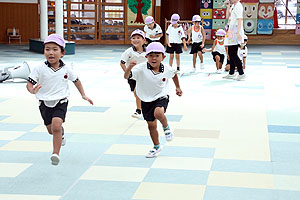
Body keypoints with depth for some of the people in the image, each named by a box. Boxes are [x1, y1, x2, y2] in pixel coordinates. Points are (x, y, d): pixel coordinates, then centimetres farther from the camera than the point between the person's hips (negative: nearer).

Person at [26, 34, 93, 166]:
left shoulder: (66, 69, -4)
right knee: (51, 130, 15)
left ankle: (56, 153, -16)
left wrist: (83, 95, 14)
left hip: (60, 102, -1)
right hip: (45, 103, 2)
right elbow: (29, 83, -11)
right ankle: (61, 133, 52)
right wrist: (32, 90, -34)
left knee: (56, 125, -23)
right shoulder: (40, 69, -10)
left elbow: (76, 80, 12)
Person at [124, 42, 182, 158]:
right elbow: (126, 76, -32)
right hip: (146, 100, 2)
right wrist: (129, 68, -51)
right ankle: (156, 147, 35)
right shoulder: (141, 68, -21)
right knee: (151, 125, 12)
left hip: (161, 97, -1)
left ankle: (166, 128, 0)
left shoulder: (167, 70, -13)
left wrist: (178, 87, 19)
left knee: (158, 113, -34)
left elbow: (174, 74, 12)